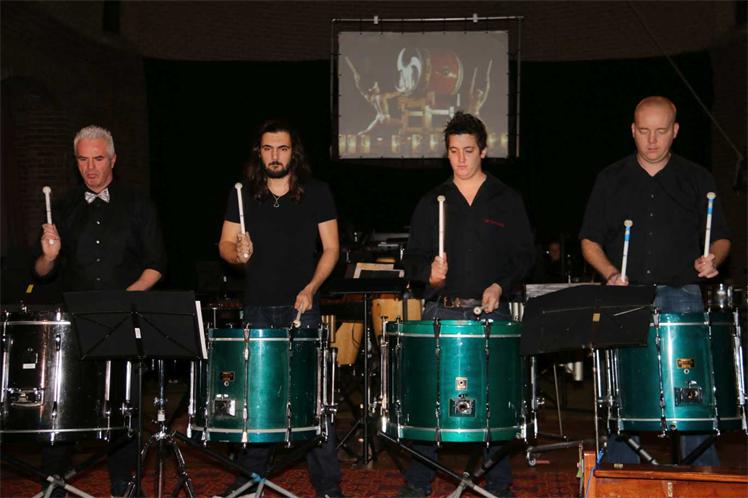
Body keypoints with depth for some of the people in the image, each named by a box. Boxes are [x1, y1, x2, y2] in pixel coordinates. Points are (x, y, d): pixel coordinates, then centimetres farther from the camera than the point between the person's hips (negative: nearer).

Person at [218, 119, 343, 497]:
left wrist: (311, 288, -12)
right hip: (257, 309, 3)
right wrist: (238, 253, -14)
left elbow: (331, 248, 2)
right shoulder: (243, 194, 7)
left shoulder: (316, 193, 2)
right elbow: (225, 244, 9)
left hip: (301, 308, -2)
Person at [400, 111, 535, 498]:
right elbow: (413, 258, 10)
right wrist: (429, 274, -11)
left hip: (492, 313, -1)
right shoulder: (431, 203, 11)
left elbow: (524, 255, 7)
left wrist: (500, 285, -9)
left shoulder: (507, 201, 8)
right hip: (442, 312, 1)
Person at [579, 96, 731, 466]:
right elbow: (589, 240, 9)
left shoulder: (697, 180, 10)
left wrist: (712, 259, -11)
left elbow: (720, 237, 12)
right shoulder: (611, 180, 9)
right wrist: (611, 274, -8)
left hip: (682, 298, 0)